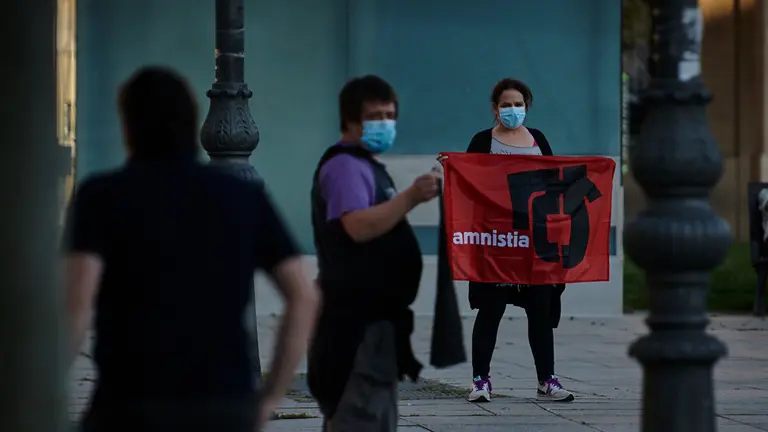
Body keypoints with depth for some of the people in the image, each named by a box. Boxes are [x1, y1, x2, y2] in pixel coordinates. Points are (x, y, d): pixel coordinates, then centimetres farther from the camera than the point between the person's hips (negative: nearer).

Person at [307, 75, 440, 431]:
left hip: (374, 315, 11)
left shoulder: (368, 166, 22)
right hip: (357, 319, -11)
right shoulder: (345, 166, -12)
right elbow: (358, 227, -29)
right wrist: (411, 198, -29)